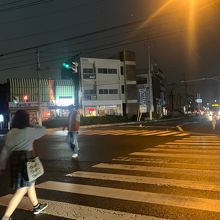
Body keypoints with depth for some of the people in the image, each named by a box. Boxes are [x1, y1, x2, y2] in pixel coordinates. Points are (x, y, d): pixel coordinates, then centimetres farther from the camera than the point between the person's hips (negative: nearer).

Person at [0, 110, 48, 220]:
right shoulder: (28, 131, -14)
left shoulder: (10, 133, 6)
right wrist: (38, 126, 21)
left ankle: (36, 206, 39)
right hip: (25, 162, -8)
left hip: (14, 161, 8)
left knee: (30, 184, 23)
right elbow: (43, 130, 0)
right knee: (22, 190, -4)